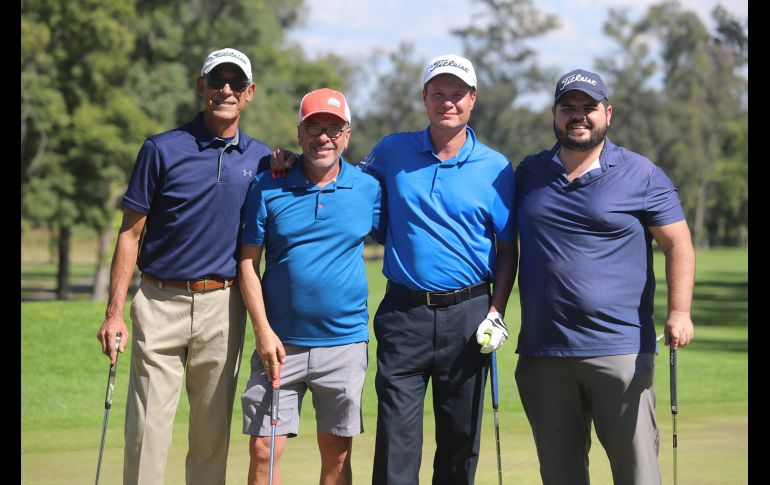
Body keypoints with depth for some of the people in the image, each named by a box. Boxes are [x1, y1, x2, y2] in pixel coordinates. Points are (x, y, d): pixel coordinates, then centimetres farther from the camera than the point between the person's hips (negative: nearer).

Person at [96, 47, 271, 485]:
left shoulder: (260, 158, 8)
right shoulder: (163, 150, -1)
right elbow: (131, 234, 0)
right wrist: (115, 312, -7)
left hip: (224, 305, 3)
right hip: (162, 301, -2)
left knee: (214, 431, 6)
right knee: (148, 429, -5)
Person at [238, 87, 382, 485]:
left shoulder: (369, 190, 3)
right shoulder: (268, 188, 1)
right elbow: (248, 262, 1)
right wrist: (263, 331, -8)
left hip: (345, 343, 1)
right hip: (280, 343, 0)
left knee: (337, 451, 7)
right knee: (263, 448, -3)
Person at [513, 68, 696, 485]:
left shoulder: (641, 175, 1)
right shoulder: (528, 174, 12)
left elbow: (678, 246, -1)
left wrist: (679, 313, -14)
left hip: (621, 353, -4)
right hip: (542, 352, 4)